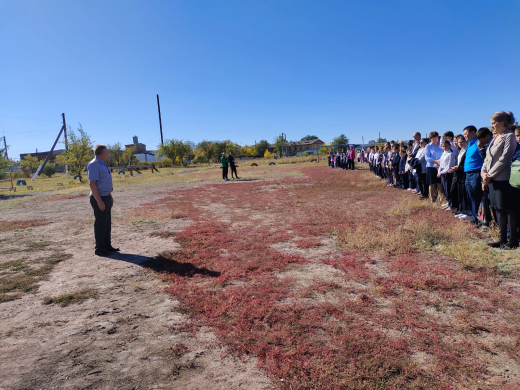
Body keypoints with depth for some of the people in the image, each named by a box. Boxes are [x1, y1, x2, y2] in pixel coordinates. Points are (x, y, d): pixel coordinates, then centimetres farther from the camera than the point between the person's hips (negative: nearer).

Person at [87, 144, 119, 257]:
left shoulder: (103, 164, 14)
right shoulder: (93, 165, -15)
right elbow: (92, 184, -21)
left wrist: (110, 196, 19)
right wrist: (99, 201, -24)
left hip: (106, 197, 9)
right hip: (99, 198, -9)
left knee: (107, 223, 15)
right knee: (100, 224, -2)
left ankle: (107, 246, 25)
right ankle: (99, 248, 8)